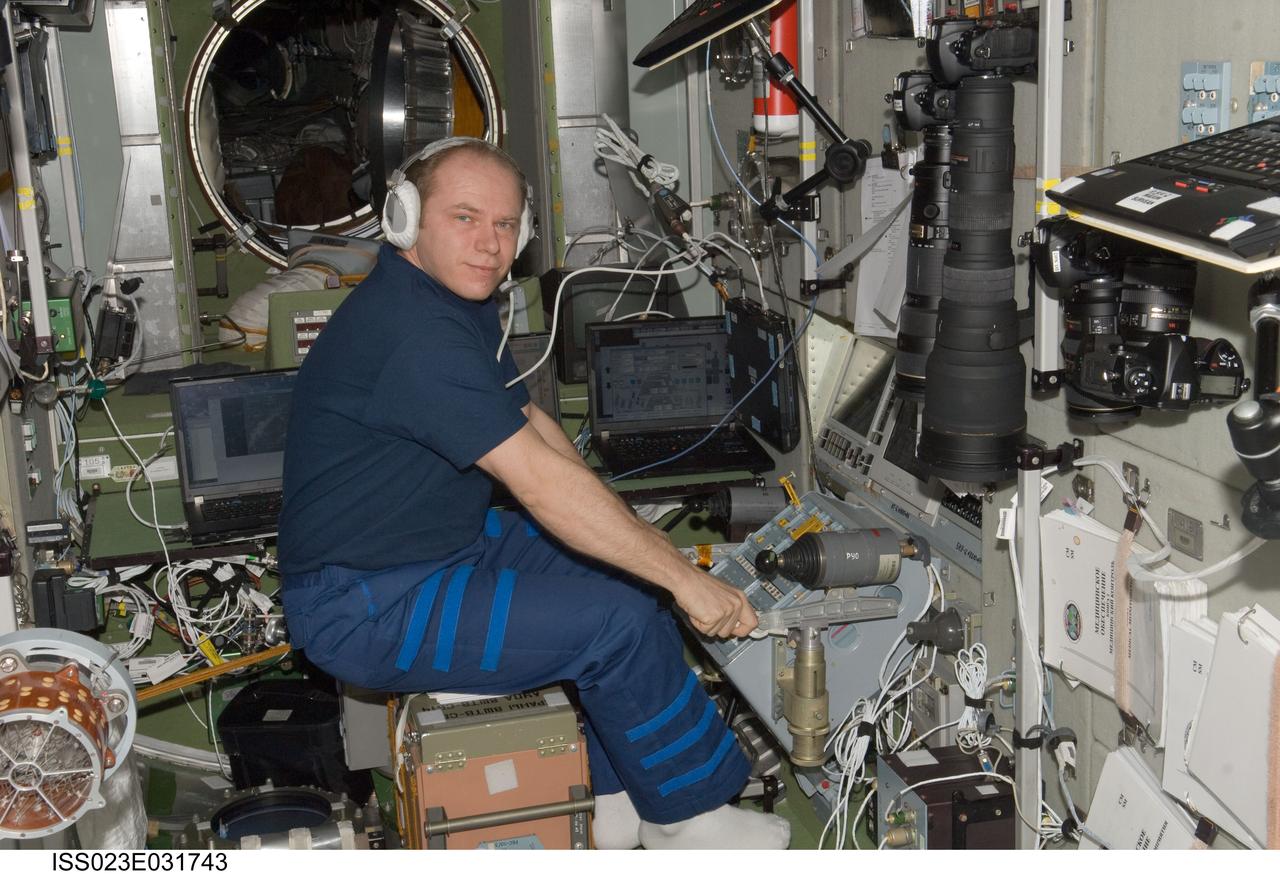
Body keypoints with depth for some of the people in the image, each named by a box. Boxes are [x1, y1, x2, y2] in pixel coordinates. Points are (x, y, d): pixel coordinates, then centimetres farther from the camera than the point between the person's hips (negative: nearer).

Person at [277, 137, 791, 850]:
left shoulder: (464, 303, 7)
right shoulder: (411, 329, -28)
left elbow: (528, 419, 13)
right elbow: (542, 481, -31)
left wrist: (628, 531, 2)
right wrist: (683, 578, -26)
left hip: (446, 547, 10)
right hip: (364, 609, -10)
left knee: (626, 570, 6)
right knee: (620, 622, -17)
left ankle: (611, 799, 12)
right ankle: (687, 815, 5)